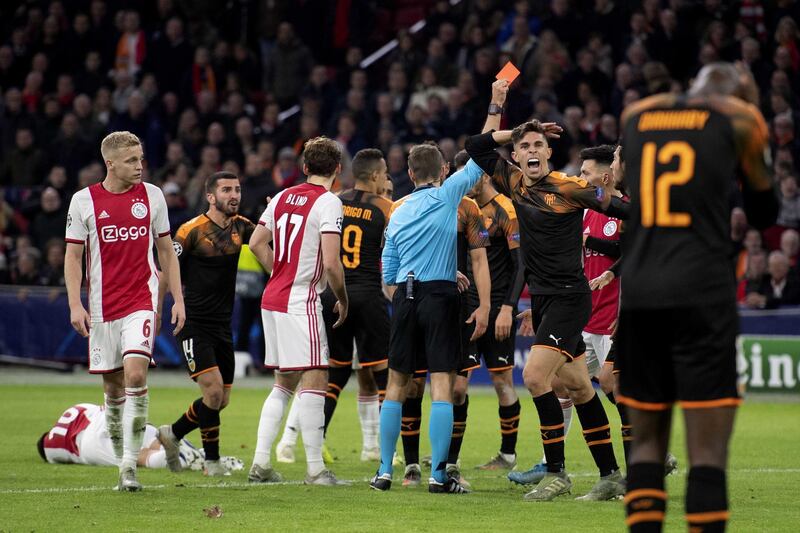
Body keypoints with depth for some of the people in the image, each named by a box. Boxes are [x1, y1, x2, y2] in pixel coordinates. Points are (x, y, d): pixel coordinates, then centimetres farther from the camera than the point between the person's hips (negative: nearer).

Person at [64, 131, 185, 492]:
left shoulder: (151, 196, 4)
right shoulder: (84, 201, 0)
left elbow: (166, 250, 12)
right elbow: (73, 256, 3)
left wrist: (178, 299, 7)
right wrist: (75, 305, -7)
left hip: (141, 302, 0)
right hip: (102, 307, 1)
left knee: (135, 374, -17)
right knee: (112, 387, 6)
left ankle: (130, 465, -15)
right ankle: (120, 460, 21)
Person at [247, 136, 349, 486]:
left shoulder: (283, 197, 10)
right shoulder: (328, 202, -11)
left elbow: (256, 243, 16)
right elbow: (331, 263, -18)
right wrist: (342, 300, -3)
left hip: (273, 298, 8)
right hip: (301, 302, -8)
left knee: (284, 382, 15)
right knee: (314, 380, -5)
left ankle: (260, 463, 11)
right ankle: (315, 469, -7)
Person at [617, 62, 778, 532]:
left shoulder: (636, 115, 15)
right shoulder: (738, 120, 7)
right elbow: (765, 214, 18)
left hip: (636, 293, 4)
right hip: (702, 290, -4)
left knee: (648, 440, 12)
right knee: (708, 451, -5)